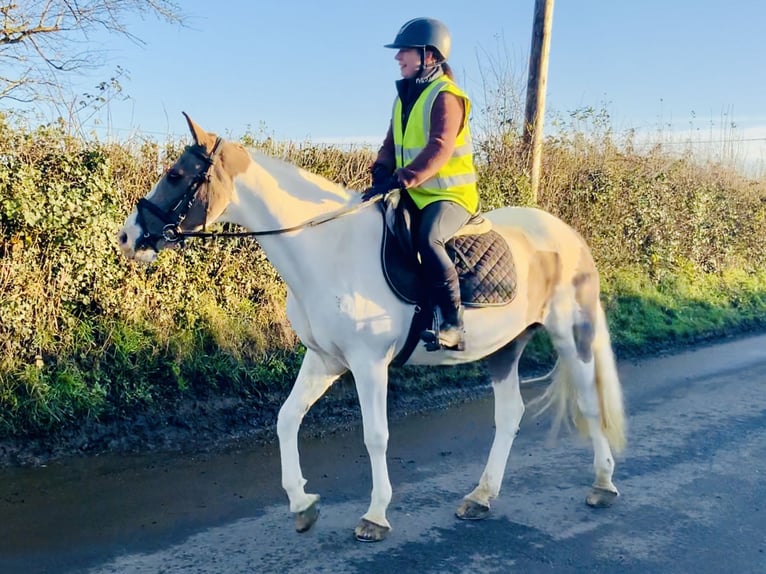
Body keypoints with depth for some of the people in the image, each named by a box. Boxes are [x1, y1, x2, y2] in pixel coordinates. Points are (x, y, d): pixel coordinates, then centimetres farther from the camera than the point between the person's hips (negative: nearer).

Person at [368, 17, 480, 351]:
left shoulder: (445, 96, -13)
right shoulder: (404, 97, 14)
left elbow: (440, 148, -26)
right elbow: (391, 144, 14)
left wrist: (401, 179, -35)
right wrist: (382, 173, -7)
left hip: (451, 194, -9)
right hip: (414, 196, 9)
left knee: (427, 239, -35)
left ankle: (452, 324, -30)